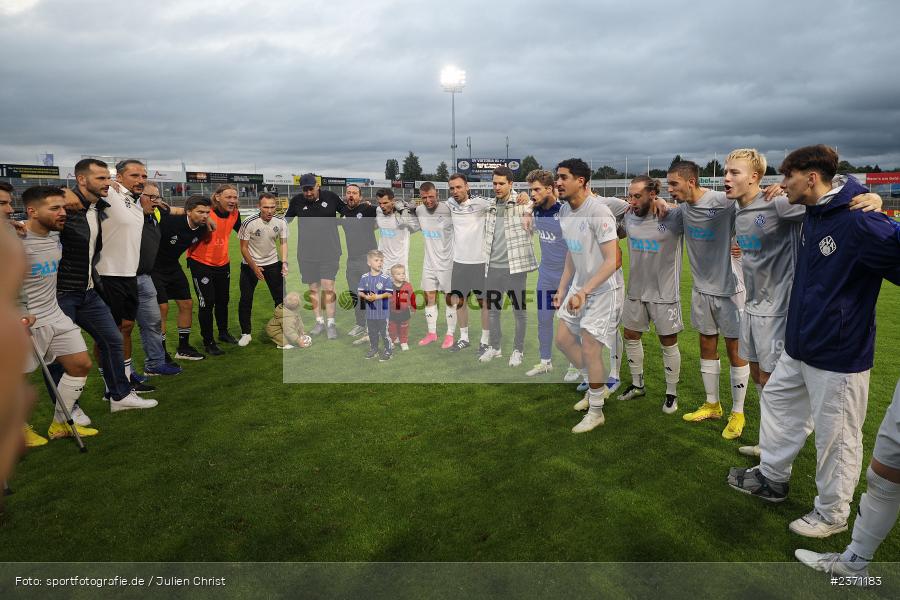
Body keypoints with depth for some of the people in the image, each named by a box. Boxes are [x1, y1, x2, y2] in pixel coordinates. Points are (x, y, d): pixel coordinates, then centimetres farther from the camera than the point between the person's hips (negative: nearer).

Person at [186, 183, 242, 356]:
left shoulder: (234, 214, -5)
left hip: (223, 263, 6)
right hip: (201, 264, -6)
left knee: (223, 300, 19)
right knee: (207, 303, -1)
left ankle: (223, 333, 40)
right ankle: (208, 342, 15)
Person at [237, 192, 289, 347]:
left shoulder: (281, 222, -11)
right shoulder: (249, 223, -20)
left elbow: (283, 243, -2)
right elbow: (243, 248, -12)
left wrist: (284, 262, -16)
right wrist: (254, 267, -16)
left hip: (272, 263, 2)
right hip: (250, 264, -2)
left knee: (281, 297, 0)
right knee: (246, 299, 0)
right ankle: (245, 333, 14)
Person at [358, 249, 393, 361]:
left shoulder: (385, 278, -11)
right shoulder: (364, 278, 0)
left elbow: (389, 293, -12)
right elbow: (360, 291, 5)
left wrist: (378, 297, -22)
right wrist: (366, 297, -14)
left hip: (383, 311, -4)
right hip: (370, 311, 4)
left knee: (385, 332, 1)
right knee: (372, 332, 18)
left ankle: (389, 351, 14)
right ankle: (373, 349, 33)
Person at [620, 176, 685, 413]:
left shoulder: (673, 217, -16)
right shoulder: (629, 217, 0)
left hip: (664, 293, -5)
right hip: (636, 290, 6)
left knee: (668, 343, 7)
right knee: (630, 337, 15)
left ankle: (671, 393, 26)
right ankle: (637, 385, 35)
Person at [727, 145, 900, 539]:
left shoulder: (858, 221, -24)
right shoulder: (813, 213, 5)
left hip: (838, 355, -9)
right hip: (798, 346, 9)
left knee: (836, 436, 7)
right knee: (777, 401, 21)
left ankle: (832, 514, 28)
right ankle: (772, 478, 40)